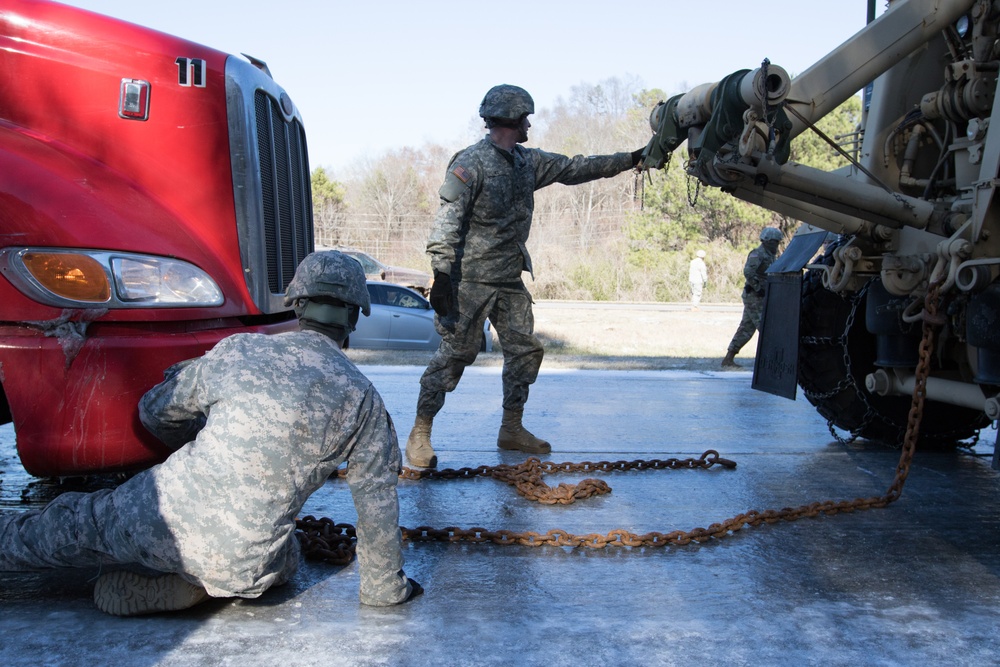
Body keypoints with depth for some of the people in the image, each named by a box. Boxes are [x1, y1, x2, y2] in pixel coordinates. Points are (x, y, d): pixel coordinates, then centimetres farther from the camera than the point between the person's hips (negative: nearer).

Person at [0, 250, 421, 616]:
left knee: (74, 526, 24)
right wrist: (384, 588, 12)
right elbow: (377, 502, -1)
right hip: (244, 565, 0)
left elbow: (156, 411, 13)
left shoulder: (238, 351, -2)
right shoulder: (361, 398, -5)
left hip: (168, 513, 1)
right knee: (285, 561, 31)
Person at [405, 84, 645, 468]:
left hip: (510, 280, 8)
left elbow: (575, 168, 19)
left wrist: (631, 160, 18)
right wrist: (441, 276, -24)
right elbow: (446, 223, -17)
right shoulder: (470, 163, -12)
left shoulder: (528, 162, 12)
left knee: (525, 350, 8)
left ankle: (511, 430, 22)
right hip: (470, 279, -8)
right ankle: (420, 434, 6)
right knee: (454, 353, -5)